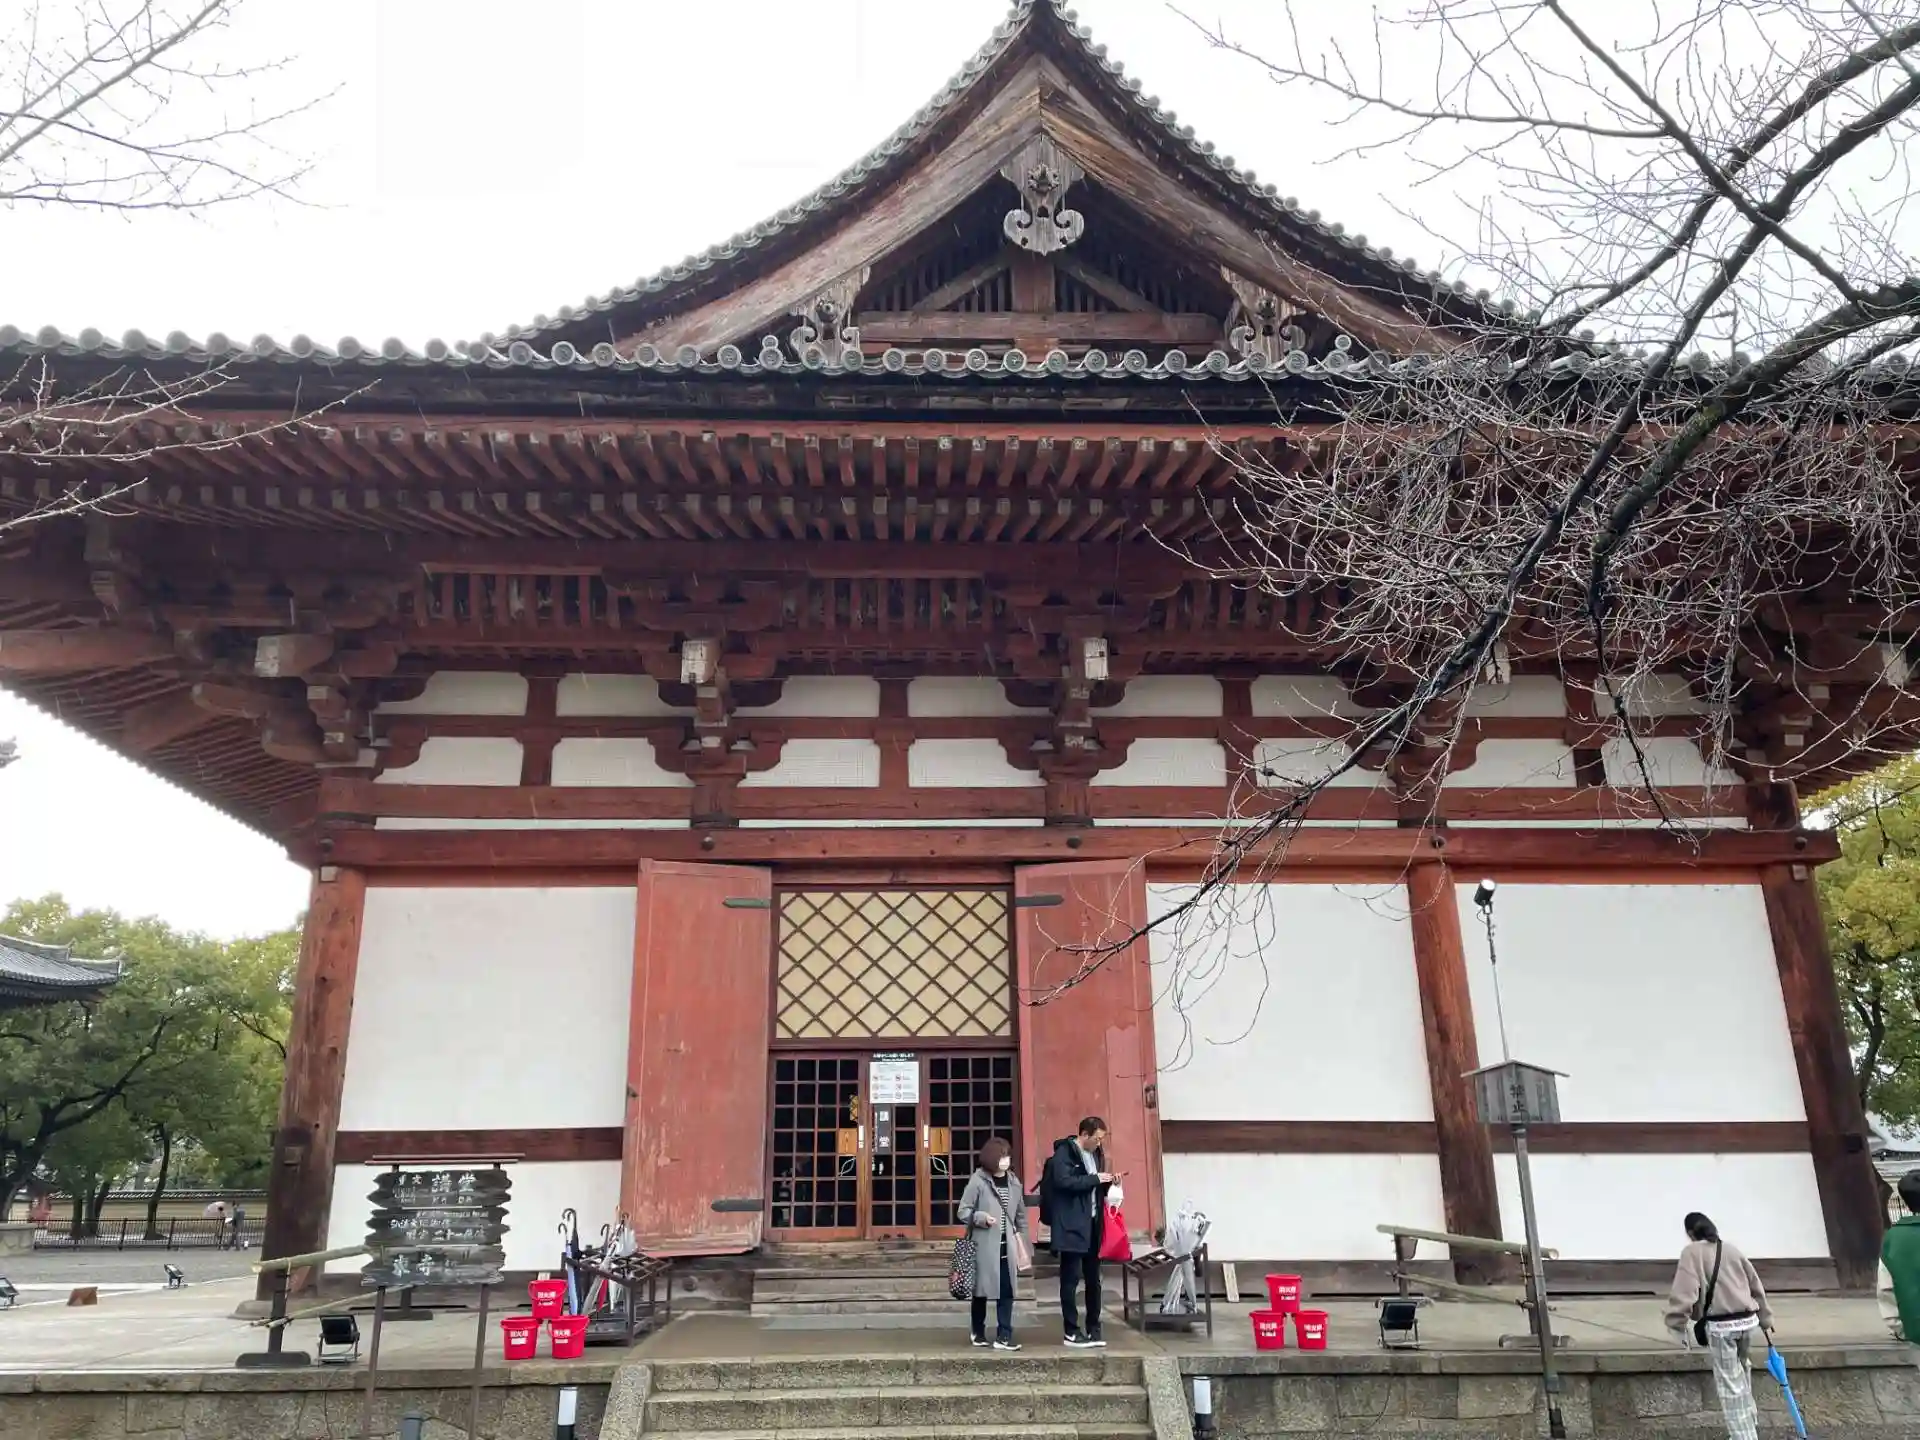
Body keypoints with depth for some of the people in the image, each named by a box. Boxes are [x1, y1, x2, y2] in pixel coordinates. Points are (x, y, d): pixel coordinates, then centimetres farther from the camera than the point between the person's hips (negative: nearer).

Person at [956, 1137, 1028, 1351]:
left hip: (1007, 1246, 4)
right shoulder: (978, 1181, -10)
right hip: (985, 1246, -4)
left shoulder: (1014, 1182, 5)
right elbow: (962, 1211, -7)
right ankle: (978, 1333, 24)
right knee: (981, 1290, 8)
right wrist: (982, 1217, -22)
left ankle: (1003, 1336, 8)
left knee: (1007, 1291, 1)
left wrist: (1021, 1235, 9)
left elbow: (1021, 1213, 15)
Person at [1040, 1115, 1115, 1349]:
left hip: (1093, 1223, 8)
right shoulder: (1064, 1153, -11)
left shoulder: (1096, 1153, 14)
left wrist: (1107, 1183, 2)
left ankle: (1093, 1329, 20)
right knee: (1071, 1279, -1)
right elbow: (1064, 1181, -25)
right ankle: (1072, 1332, 6)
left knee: (1093, 1279, 12)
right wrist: (1095, 1179, -20)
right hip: (1071, 1225, -8)